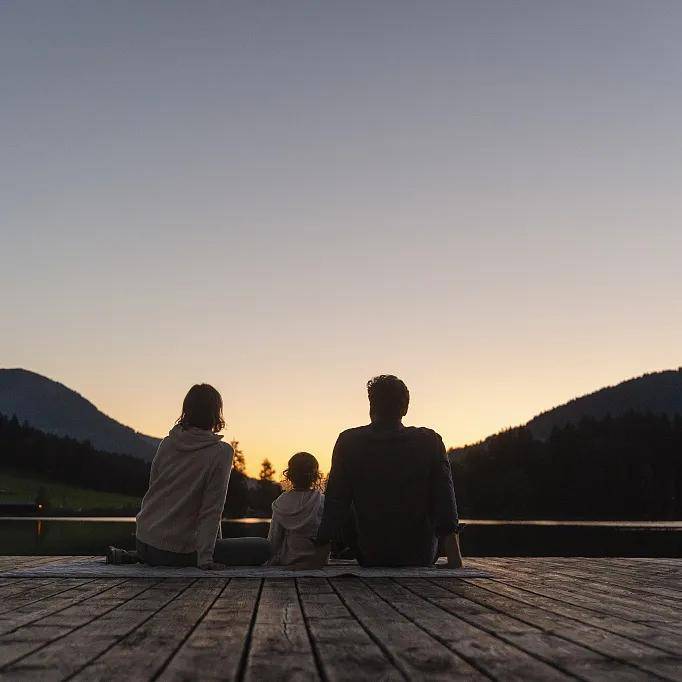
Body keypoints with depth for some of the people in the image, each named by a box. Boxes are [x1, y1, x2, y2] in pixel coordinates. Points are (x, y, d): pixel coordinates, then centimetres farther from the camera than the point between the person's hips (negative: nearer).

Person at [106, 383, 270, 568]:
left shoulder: (167, 443, 4)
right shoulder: (221, 452, -12)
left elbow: (153, 488, 12)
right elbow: (212, 509, -16)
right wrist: (204, 558, -15)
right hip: (179, 550, -8)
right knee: (264, 548, -3)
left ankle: (134, 556, 15)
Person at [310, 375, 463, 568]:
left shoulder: (349, 441, -7)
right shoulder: (430, 441, -7)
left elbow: (335, 505, -6)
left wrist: (319, 557, -3)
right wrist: (454, 556, -9)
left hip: (369, 558, 1)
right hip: (422, 559, 0)